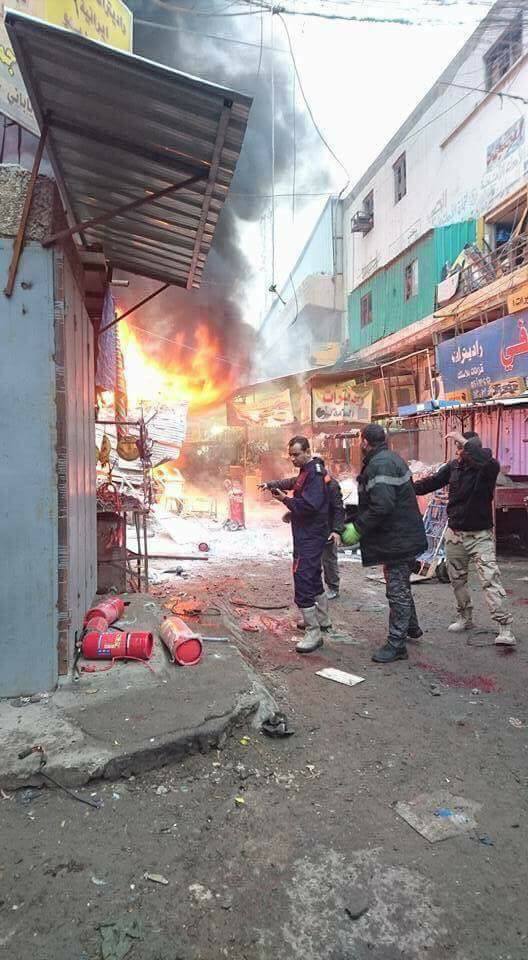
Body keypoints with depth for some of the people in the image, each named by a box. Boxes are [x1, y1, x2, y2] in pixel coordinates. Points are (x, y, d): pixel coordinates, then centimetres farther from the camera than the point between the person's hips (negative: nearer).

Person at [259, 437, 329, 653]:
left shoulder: (315, 473, -17)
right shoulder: (306, 471, 13)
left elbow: (309, 505, -27)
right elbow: (295, 483, 31)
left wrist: (285, 499, -15)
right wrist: (272, 484, 14)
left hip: (310, 536, -11)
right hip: (308, 535, 11)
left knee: (303, 580, -13)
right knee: (313, 577, 21)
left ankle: (313, 633, -9)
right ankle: (322, 620, 35)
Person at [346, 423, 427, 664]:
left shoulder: (380, 465, -21)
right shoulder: (392, 458, 12)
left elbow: (382, 506, -30)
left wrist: (357, 528, -21)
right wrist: (355, 523, 14)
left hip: (397, 538, -11)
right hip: (404, 534, 11)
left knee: (397, 590, -2)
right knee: (401, 586, 24)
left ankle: (397, 644, 8)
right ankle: (411, 628, 41)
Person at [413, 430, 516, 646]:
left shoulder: (488, 468, -15)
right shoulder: (453, 466, 0)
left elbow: (487, 462, -40)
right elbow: (432, 482, 9)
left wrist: (465, 441, -35)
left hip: (480, 535, -6)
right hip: (455, 533, 6)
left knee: (490, 579, -14)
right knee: (457, 580, 15)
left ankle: (505, 627, -10)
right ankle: (465, 618, 32)